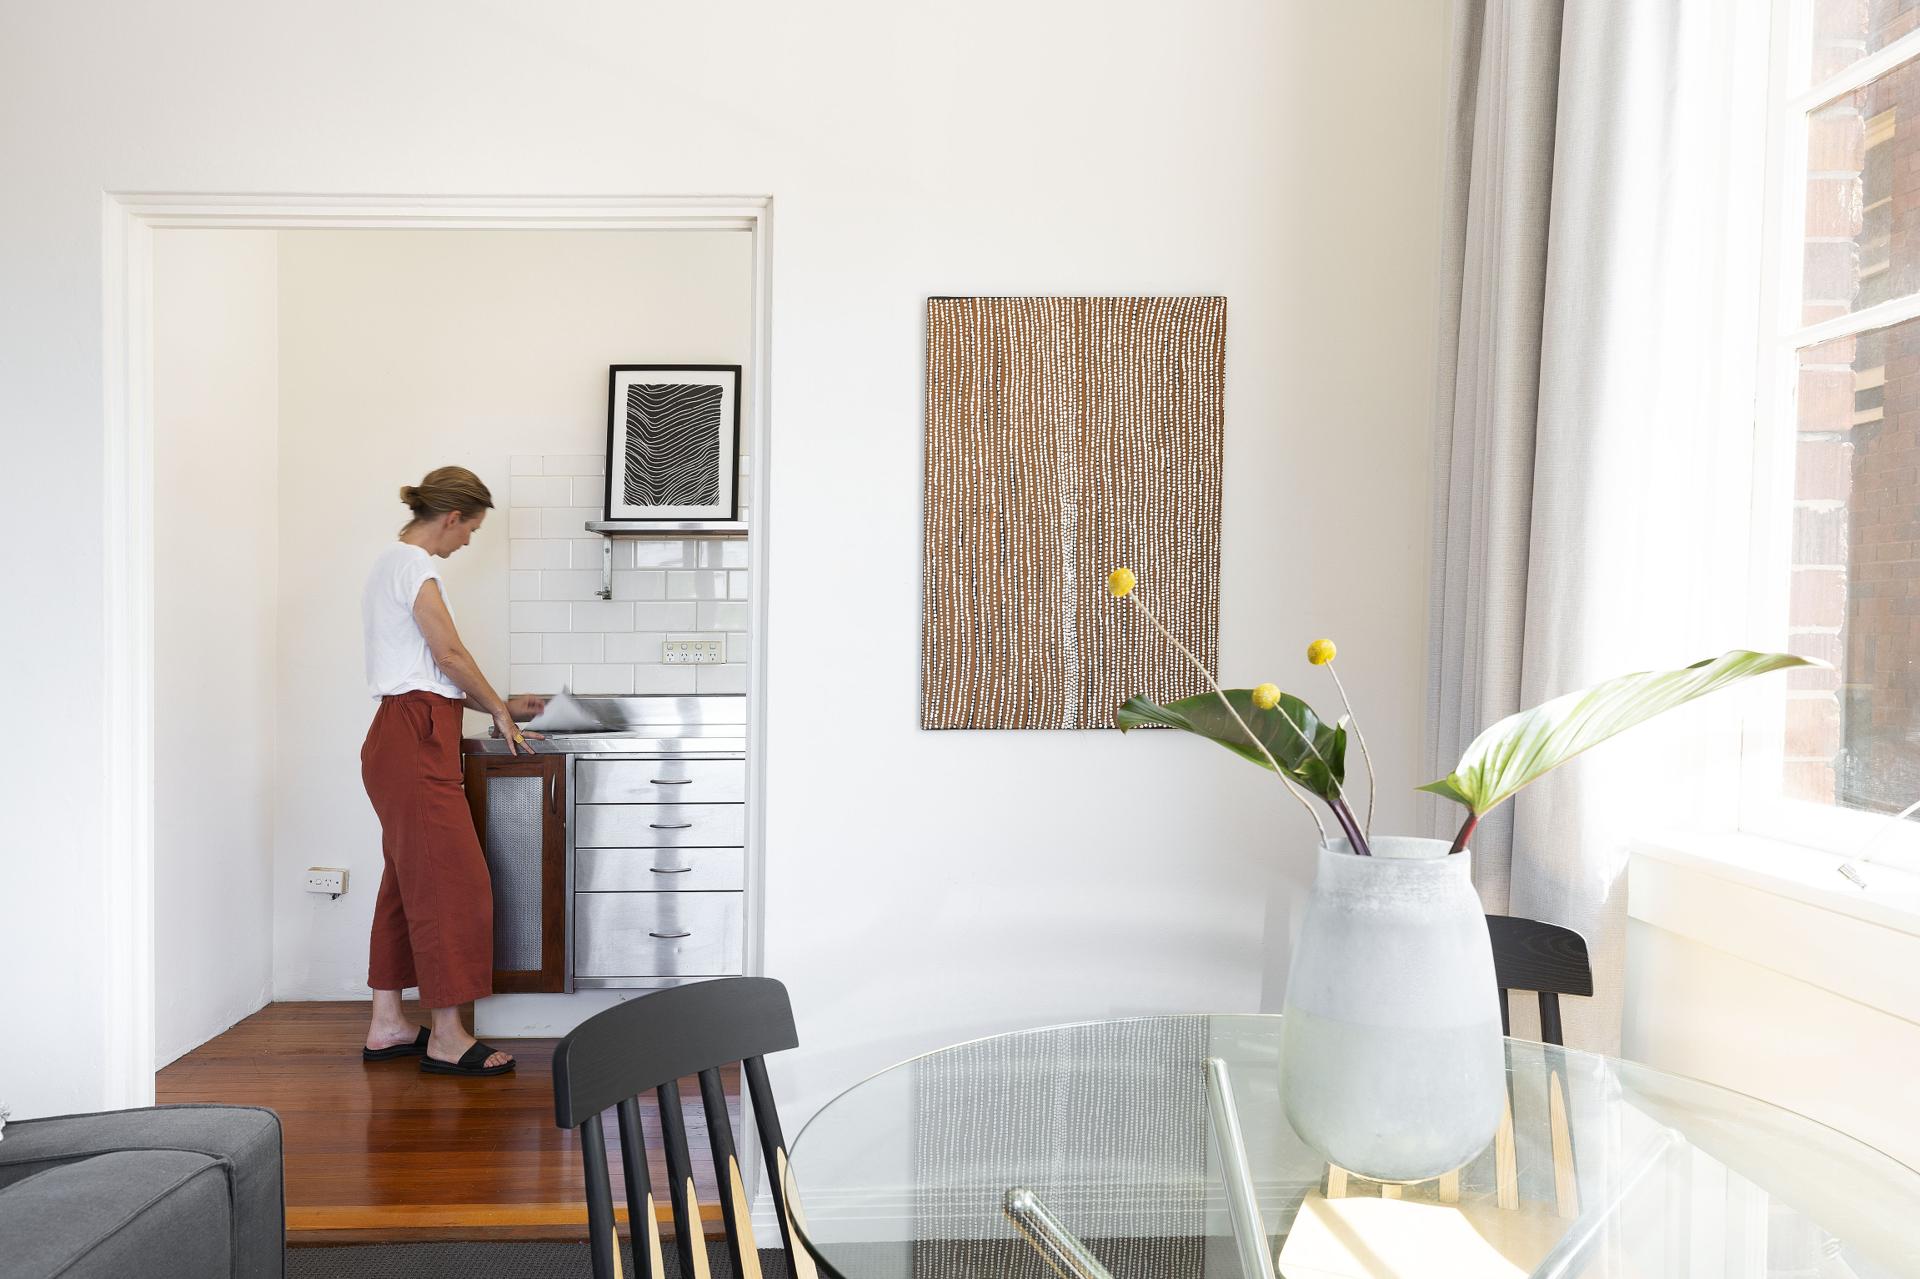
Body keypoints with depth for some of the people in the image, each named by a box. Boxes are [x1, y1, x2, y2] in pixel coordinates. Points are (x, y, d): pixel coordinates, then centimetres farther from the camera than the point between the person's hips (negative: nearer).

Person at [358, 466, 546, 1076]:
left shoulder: (393, 561, 22)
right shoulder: (412, 561, -9)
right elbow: (449, 652, -15)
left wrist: (499, 705, 18)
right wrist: (499, 708, -2)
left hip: (400, 742, 11)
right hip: (414, 742, -11)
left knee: (407, 880, 14)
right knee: (452, 880, -7)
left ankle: (387, 1026, 21)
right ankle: (447, 1037, -2)